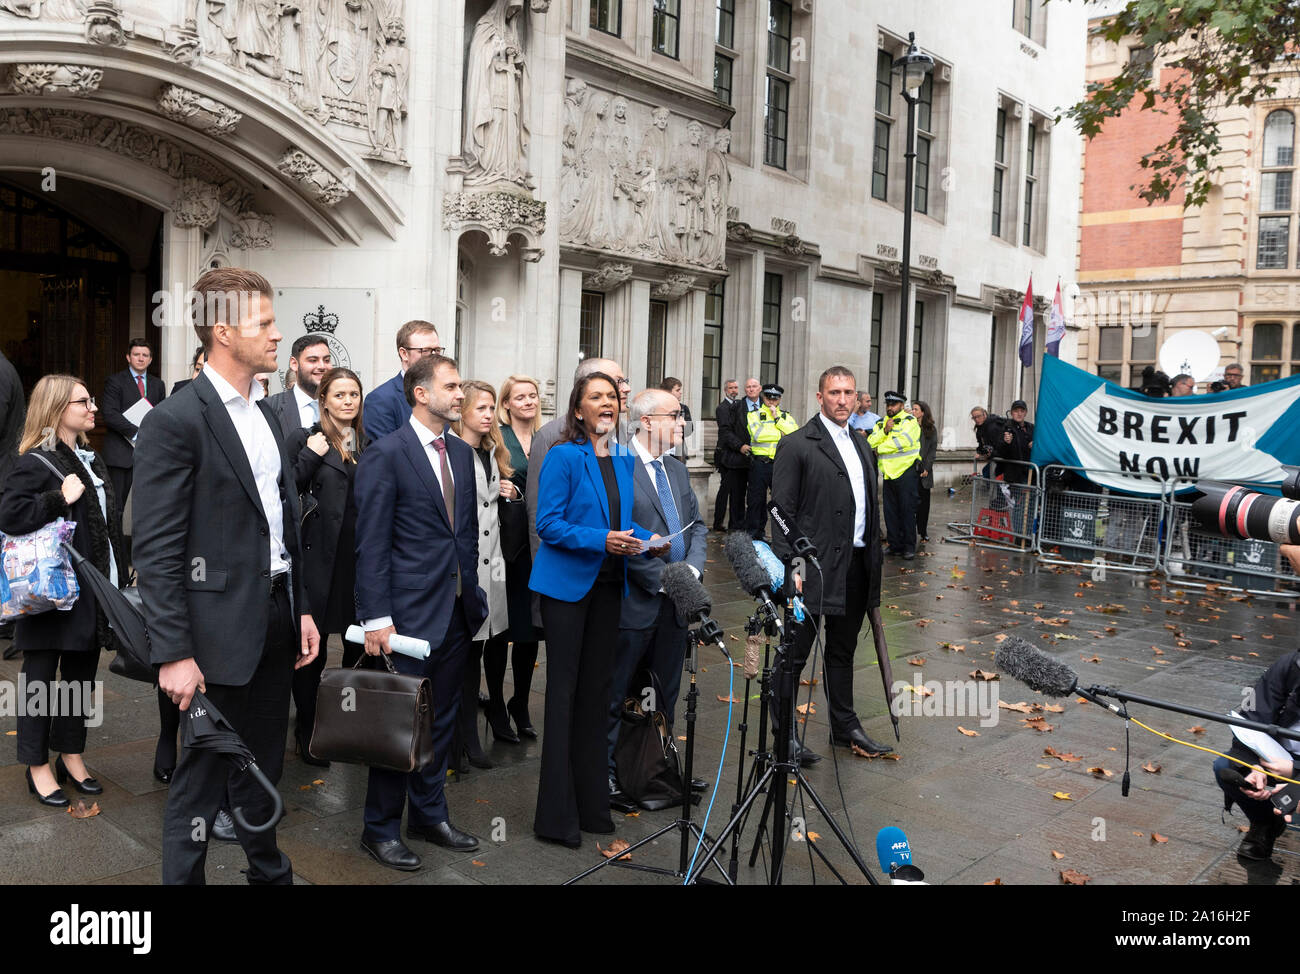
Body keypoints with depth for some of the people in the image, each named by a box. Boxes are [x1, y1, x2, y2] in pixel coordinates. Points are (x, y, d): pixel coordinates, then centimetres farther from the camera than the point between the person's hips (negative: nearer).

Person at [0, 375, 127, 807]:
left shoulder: (90, 459, 13)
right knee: (41, 676, 5)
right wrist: (59, 498, -25)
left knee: (82, 675, 14)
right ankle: (38, 766, 16)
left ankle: (71, 755, 27)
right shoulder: (36, 462, -11)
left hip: (92, 591, 8)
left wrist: (119, 574, 16)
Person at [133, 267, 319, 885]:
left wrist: (300, 608, 13)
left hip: (275, 619, 8)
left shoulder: (265, 414, 11)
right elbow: (156, 551, -16)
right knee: (203, 775, 5)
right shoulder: (175, 421, -13)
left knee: (263, 764, 21)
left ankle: (268, 870, 38)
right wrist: (173, 654, -19)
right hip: (221, 628, -8)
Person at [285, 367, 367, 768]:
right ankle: (306, 733, 20)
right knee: (312, 649, 4)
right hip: (320, 558, -4)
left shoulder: (369, 444, 13)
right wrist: (309, 457, -14)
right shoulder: (305, 440, 0)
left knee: (359, 648, 7)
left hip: (362, 558, 4)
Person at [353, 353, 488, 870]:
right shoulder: (385, 453, -11)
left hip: (458, 612, 7)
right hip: (409, 613, -7)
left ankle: (429, 814, 33)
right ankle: (381, 829, 22)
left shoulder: (462, 453, 11)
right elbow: (371, 544, -14)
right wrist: (376, 618, -17)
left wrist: (472, 594, 11)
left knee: (441, 719, 17)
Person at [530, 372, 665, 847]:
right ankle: (556, 816, 6)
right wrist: (601, 540, -24)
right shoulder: (562, 456, -9)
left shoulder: (625, 460, 11)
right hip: (567, 583, -6)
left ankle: (592, 806, 24)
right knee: (563, 688, -2)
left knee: (596, 689, 12)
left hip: (608, 584, 7)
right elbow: (547, 524, -14)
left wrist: (648, 540, -2)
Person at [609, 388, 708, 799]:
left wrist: (692, 568, -4)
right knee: (615, 692, 6)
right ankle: (605, 769, 20)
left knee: (667, 692, 18)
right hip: (634, 603, -8)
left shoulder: (677, 469, 13)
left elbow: (697, 525, 14)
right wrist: (663, 578, -18)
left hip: (676, 603, 8)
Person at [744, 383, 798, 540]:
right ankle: (753, 534, 13)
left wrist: (777, 419, -9)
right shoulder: (754, 414, 3)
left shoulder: (786, 416, 13)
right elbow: (758, 435, -15)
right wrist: (781, 434, -6)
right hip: (760, 464, -3)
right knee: (756, 500, 3)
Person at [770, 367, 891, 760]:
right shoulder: (797, 445, -8)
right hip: (814, 568, -7)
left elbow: (869, 506, 18)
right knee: (795, 655, 1)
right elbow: (782, 510, -11)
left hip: (856, 565, 7)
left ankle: (845, 727, 31)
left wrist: (874, 559, 13)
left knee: (843, 651, 19)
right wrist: (791, 566, -17)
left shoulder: (862, 444, 15)